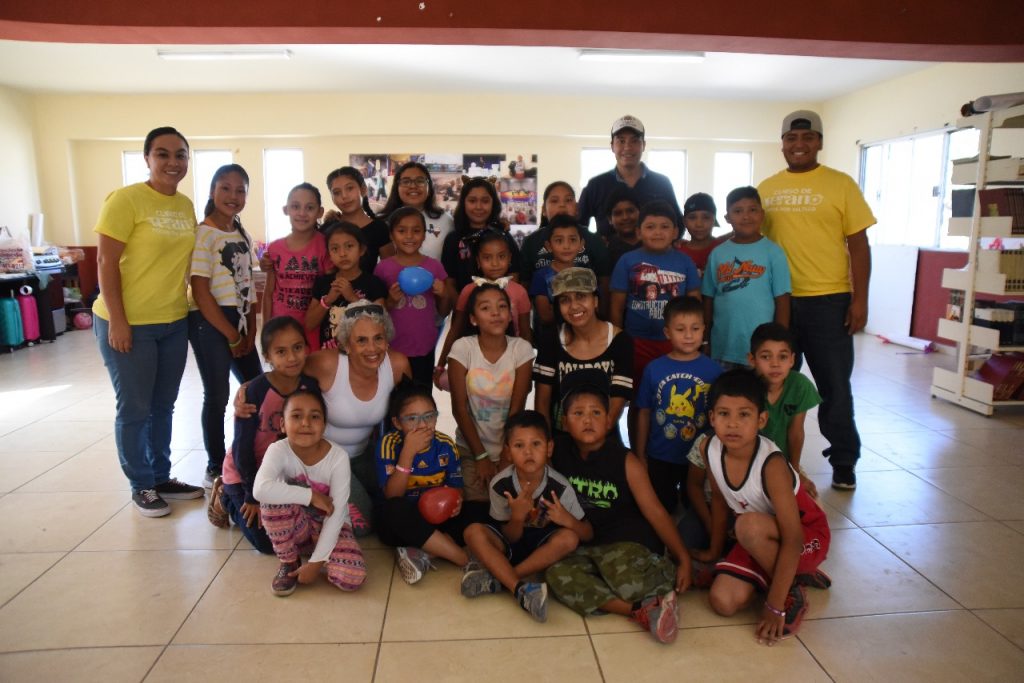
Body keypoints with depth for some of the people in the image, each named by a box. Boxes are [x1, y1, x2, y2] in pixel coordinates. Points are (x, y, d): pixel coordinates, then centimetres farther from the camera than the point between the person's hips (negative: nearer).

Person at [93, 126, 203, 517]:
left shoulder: (186, 205, 8)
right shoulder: (126, 199, -12)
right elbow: (106, 263, -14)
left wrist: (190, 307, 11)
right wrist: (117, 321, -17)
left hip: (175, 322, 7)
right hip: (129, 323, -6)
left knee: (164, 406, 16)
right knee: (134, 409, 5)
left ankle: (162, 478, 30)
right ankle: (141, 487, 21)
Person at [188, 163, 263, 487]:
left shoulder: (242, 235, 12)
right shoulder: (203, 234, -11)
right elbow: (200, 291, -16)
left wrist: (250, 329, 2)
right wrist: (232, 336, -13)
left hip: (239, 321, 8)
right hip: (210, 323, -8)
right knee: (217, 395, -1)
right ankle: (215, 470, 15)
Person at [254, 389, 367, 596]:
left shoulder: (338, 457, -22)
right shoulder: (278, 450, -21)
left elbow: (336, 513, -21)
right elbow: (260, 489, -41)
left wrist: (316, 561, -24)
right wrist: (311, 496, -35)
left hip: (329, 525, -1)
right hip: (296, 524, 1)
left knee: (353, 576, -27)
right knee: (274, 494, -31)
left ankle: (313, 553, 6)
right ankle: (288, 562, -8)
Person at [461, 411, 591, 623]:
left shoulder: (560, 487, -19)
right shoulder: (500, 484, -18)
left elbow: (588, 534, -12)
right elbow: (510, 538, -11)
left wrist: (567, 520, -34)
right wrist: (517, 517, -33)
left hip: (544, 546, 0)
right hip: (510, 544, 0)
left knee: (569, 538, -31)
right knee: (473, 532, -26)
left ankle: (495, 578, -27)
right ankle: (521, 589, -35)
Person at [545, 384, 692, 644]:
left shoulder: (625, 461, -5)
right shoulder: (559, 452, 1)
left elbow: (655, 512, -5)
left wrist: (684, 560, -10)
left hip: (625, 540, -3)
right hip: (581, 546, 4)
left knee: (621, 573, -37)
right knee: (558, 575, -28)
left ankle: (665, 573, -5)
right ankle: (641, 611, -26)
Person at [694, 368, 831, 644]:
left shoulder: (771, 465, -33)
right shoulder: (711, 450, -16)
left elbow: (793, 540, -32)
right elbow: (719, 499, 3)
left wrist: (775, 606, -31)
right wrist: (714, 551, 13)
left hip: (808, 536, -6)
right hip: (759, 539, 6)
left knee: (749, 525, -37)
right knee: (723, 602, -12)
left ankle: (793, 593, -9)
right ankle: (792, 575, 12)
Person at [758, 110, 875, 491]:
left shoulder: (840, 184, 0)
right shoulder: (766, 189, 8)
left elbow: (858, 245, -2)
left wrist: (860, 299, -8)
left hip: (829, 301, -3)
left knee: (835, 386, 5)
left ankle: (843, 462, 21)